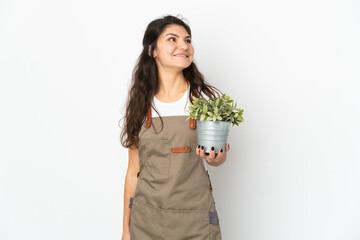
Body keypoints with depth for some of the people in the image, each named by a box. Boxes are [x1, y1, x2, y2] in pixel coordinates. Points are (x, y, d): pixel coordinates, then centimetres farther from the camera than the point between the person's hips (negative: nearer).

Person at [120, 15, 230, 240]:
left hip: (195, 219, -1)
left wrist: (213, 157, -16)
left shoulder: (209, 98, -4)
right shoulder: (140, 105, 0)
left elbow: (220, 156, 8)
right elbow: (133, 171, 4)